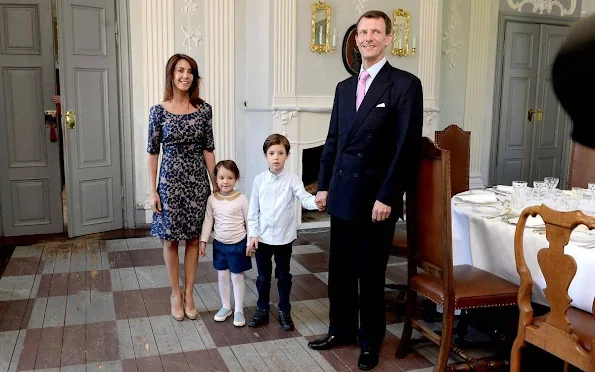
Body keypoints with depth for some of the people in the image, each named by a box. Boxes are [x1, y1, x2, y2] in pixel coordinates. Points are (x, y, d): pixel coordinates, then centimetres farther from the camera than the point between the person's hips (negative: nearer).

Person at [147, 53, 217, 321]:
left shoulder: (204, 109, 0)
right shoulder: (158, 111, -4)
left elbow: (208, 149, 3)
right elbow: (153, 152, -2)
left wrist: (215, 183, 1)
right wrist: (153, 190, -5)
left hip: (197, 180, 2)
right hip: (170, 180, -1)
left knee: (193, 238, 9)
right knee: (171, 239, 8)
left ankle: (189, 294, 23)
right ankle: (176, 294, 24)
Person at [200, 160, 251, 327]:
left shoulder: (241, 199, -13)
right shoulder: (212, 199, -4)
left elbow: (249, 222, -7)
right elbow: (208, 221, 2)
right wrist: (203, 240, -1)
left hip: (238, 244, -3)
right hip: (219, 244, 3)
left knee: (237, 277, 7)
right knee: (222, 276, 14)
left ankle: (239, 310, 20)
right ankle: (225, 307, 30)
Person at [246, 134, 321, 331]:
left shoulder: (292, 180, -8)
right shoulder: (259, 180, -3)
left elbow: (305, 198, -20)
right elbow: (253, 209, 1)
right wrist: (253, 234, -2)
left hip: (284, 238, -1)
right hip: (262, 237, 1)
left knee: (284, 276, 12)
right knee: (263, 276, 14)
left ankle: (284, 311, 27)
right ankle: (262, 309, 30)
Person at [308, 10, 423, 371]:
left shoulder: (405, 84, -7)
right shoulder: (345, 87, 13)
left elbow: (408, 146, -12)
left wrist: (386, 196, -16)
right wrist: (324, 185, 10)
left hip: (376, 198, -5)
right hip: (342, 195, 6)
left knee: (371, 273, 7)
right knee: (340, 269, 14)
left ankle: (371, 341, 26)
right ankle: (341, 329, 33)